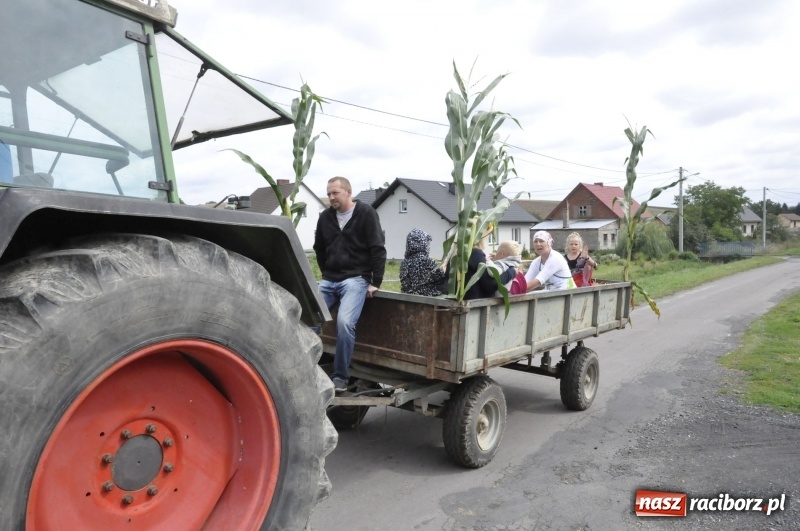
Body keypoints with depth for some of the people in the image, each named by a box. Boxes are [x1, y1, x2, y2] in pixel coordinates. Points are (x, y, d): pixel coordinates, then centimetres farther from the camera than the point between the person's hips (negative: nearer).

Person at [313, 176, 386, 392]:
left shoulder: (366, 213, -4)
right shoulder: (325, 217, 10)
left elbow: (378, 249, -7)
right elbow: (319, 249, 23)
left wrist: (375, 282, -10)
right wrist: (326, 274, 15)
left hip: (355, 279, -5)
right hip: (329, 280, 6)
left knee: (344, 322, -25)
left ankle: (340, 376, -10)